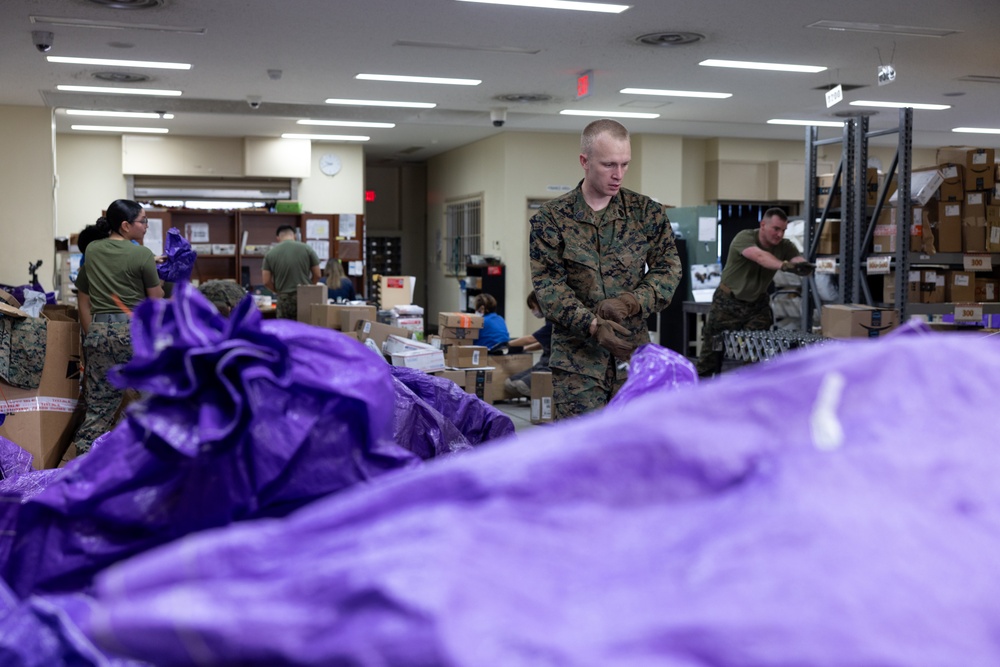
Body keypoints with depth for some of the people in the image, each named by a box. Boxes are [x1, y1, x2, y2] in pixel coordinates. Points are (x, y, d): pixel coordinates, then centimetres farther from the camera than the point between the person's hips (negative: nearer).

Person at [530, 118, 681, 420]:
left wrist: (631, 302, -16)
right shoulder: (551, 218, -1)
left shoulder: (647, 212, 6)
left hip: (635, 353, 2)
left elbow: (668, 268, 3)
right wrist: (593, 325, -21)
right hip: (577, 357, -2)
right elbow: (548, 284, -7)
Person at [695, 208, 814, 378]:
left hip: (758, 304, 4)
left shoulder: (785, 246, -5)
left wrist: (804, 266, -49)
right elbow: (760, 256, -39)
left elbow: (799, 260, -24)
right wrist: (784, 265, -57)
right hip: (729, 302, -4)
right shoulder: (744, 238, -19)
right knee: (713, 349, 1)